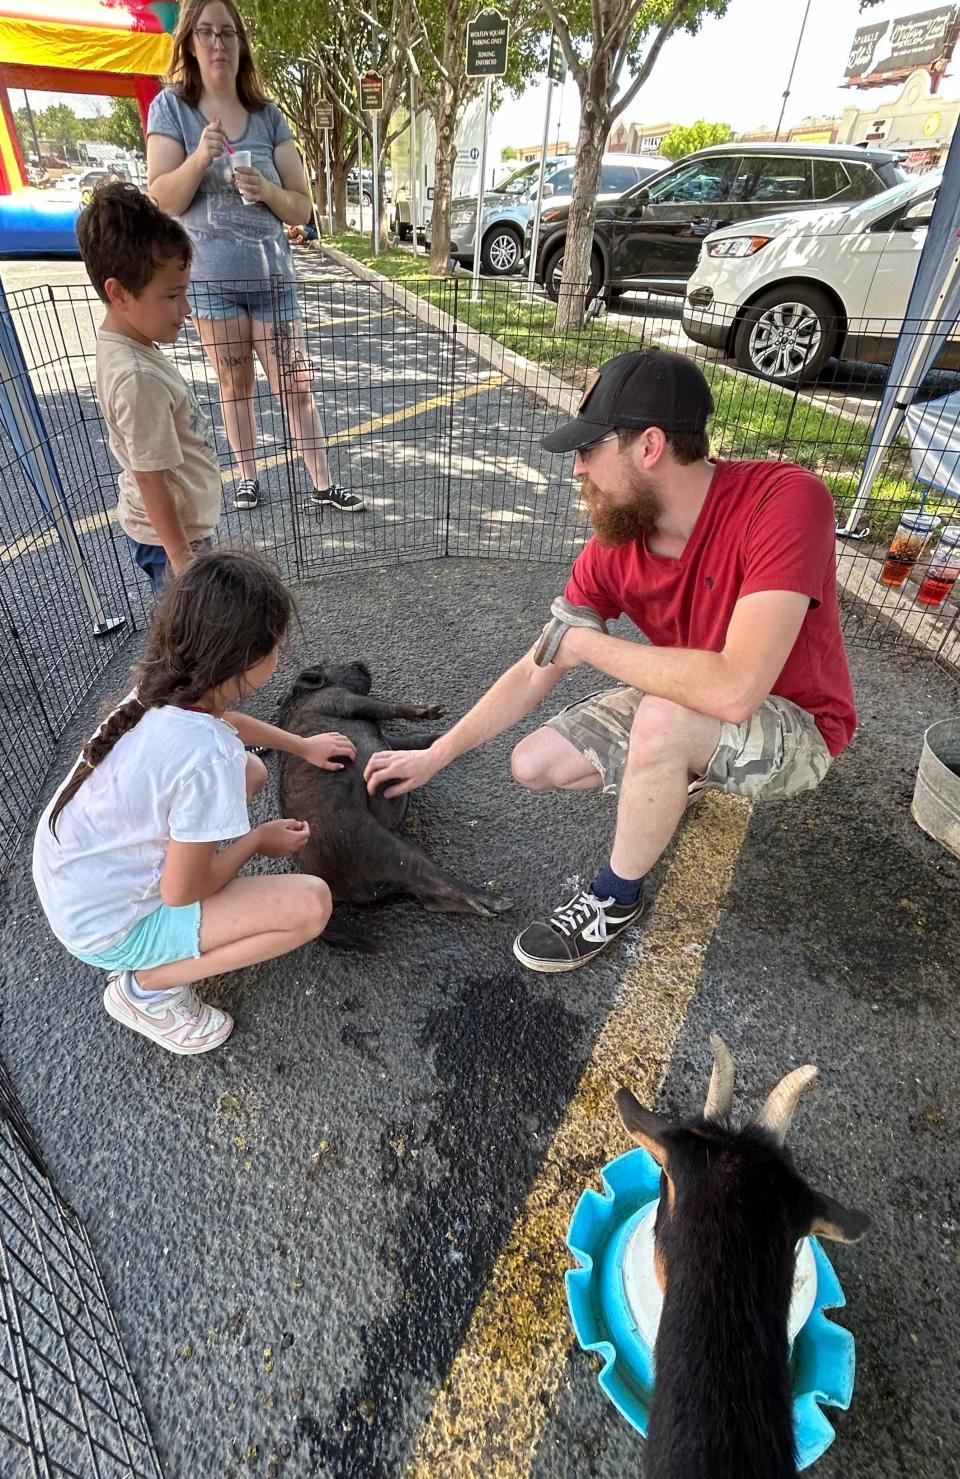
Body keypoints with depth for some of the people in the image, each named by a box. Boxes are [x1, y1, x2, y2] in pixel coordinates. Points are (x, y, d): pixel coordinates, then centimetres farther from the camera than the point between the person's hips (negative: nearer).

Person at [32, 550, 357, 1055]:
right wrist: (259, 838, -7)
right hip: (106, 926, -8)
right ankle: (146, 986, 1)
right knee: (311, 904, -17)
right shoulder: (209, 757, -35)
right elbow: (181, 892, -22)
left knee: (251, 771, 12)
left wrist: (303, 745, 25)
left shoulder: (161, 689, -10)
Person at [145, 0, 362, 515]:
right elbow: (163, 200, -6)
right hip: (210, 276, -1)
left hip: (272, 274, 1)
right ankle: (247, 476, 18)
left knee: (295, 385, -2)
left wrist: (267, 190, -15)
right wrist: (201, 156, -22)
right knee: (234, 384, 6)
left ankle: (323, 484, 2)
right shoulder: (171, 107, 2)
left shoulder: (269, 115, 7)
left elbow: (301, 208, 5)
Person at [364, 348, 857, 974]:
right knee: (534, 765, -4)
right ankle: (672, 779, 21)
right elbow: (535, 672, -6)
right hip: (683, 712, 6)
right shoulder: (613, 546, -13)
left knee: (661, 716, -37)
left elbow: (735, 690, -41)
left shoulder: (786, 500, -31)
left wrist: (588, 642, -28)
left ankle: (616, 898, -10)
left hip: (793, 727, -5)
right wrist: (433, 756, -6)